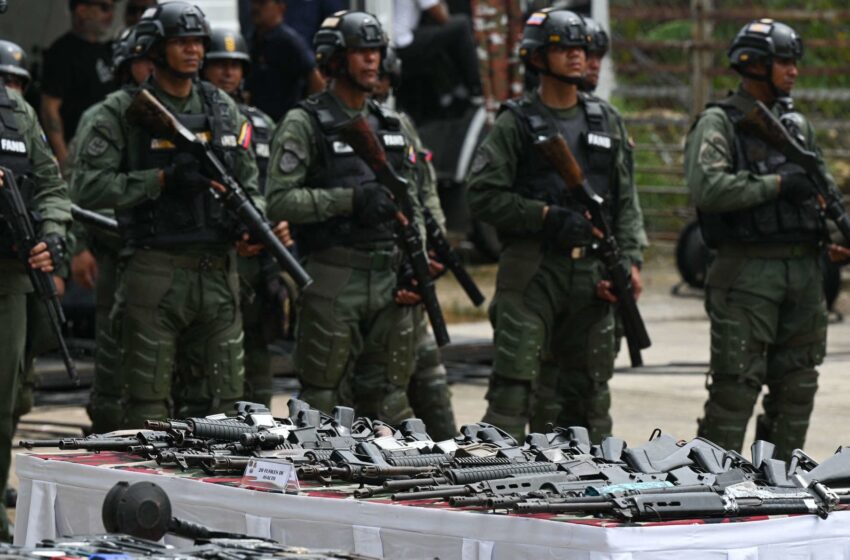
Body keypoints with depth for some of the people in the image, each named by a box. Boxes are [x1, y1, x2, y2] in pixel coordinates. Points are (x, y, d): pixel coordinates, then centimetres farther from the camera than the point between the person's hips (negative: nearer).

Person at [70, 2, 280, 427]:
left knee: (219, 400, 8)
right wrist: (162, 179, -17)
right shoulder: (123, 112, -2)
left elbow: (247, 185, 17)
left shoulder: (222, 108, 13)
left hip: (217, 274, 5)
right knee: (147, 399, -3)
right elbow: (90, 183, -10)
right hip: (153, 273, -5)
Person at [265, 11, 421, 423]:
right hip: (333, 280, -6)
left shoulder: (389, 124, 16)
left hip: (388, 278, 6)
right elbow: (279, 201, -14)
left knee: (388, 400, 8)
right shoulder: (304, 124, -4)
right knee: (323, 399, -3)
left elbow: (411, 200, 20)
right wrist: (349, 199, -20)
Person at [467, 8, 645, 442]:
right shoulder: (516, 124, -2)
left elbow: (626, 202, 13)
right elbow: (483, 196, -8)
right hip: (530, 272, -5)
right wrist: (547, 216, -16)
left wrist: (630, 260, 0)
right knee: (513, 384, -9)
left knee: (590, 388, 9)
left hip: (591, 275, 5)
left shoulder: (603, 122, 14)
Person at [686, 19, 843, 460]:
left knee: (797, 386, 9)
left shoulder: (797, 125, 18)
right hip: (748, 272, -7)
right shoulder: (718, 124, -4)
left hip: (804, 270, 7)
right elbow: (707, 188, -19)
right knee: (736, 385, -7)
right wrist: (777, 184, -18)